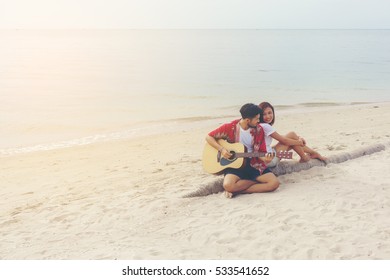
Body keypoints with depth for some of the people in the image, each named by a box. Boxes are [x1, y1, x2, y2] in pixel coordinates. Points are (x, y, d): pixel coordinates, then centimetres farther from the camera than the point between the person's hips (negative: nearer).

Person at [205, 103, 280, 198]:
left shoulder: (259, 130, -1)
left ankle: (236, 190, -15)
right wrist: (221, 149, -15)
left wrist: (265, 158, -20)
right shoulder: (230, 127, -8)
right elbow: (209, 137, -2)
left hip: (254, 164, 4)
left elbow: (261, 151, 4)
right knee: (228, 185, -36)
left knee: (274, 183, -21)